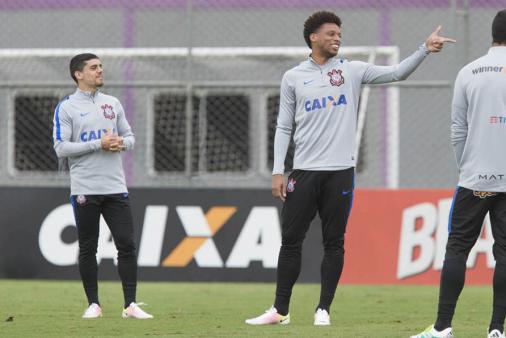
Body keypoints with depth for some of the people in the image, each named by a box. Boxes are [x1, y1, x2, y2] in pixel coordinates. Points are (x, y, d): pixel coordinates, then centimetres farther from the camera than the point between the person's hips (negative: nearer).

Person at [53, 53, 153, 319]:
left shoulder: (112, 103, 13)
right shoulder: (66, 108, -3)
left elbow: (129, 136, 17)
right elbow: (61, 148, -11)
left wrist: (121, 143, -7)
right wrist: (98, 145, -17)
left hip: (115, 187, 4)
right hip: (84, 190, -4)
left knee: (126, 244, -2)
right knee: (87, 248, 2)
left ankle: (130, 305, 0)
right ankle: (93, 304, 11)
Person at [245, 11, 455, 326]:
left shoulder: (352, 70, 7)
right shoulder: (293, 77, 7)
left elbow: (397, 73, 0)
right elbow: (284, 128, 7)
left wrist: (424, 50, -14)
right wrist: (278, 172, 0)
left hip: (340, 171, 0)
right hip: (304, 172, 0)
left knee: (334, 243, 1)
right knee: (291, 241, 1)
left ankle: (324, 310, 7)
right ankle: (281, 310, 8)